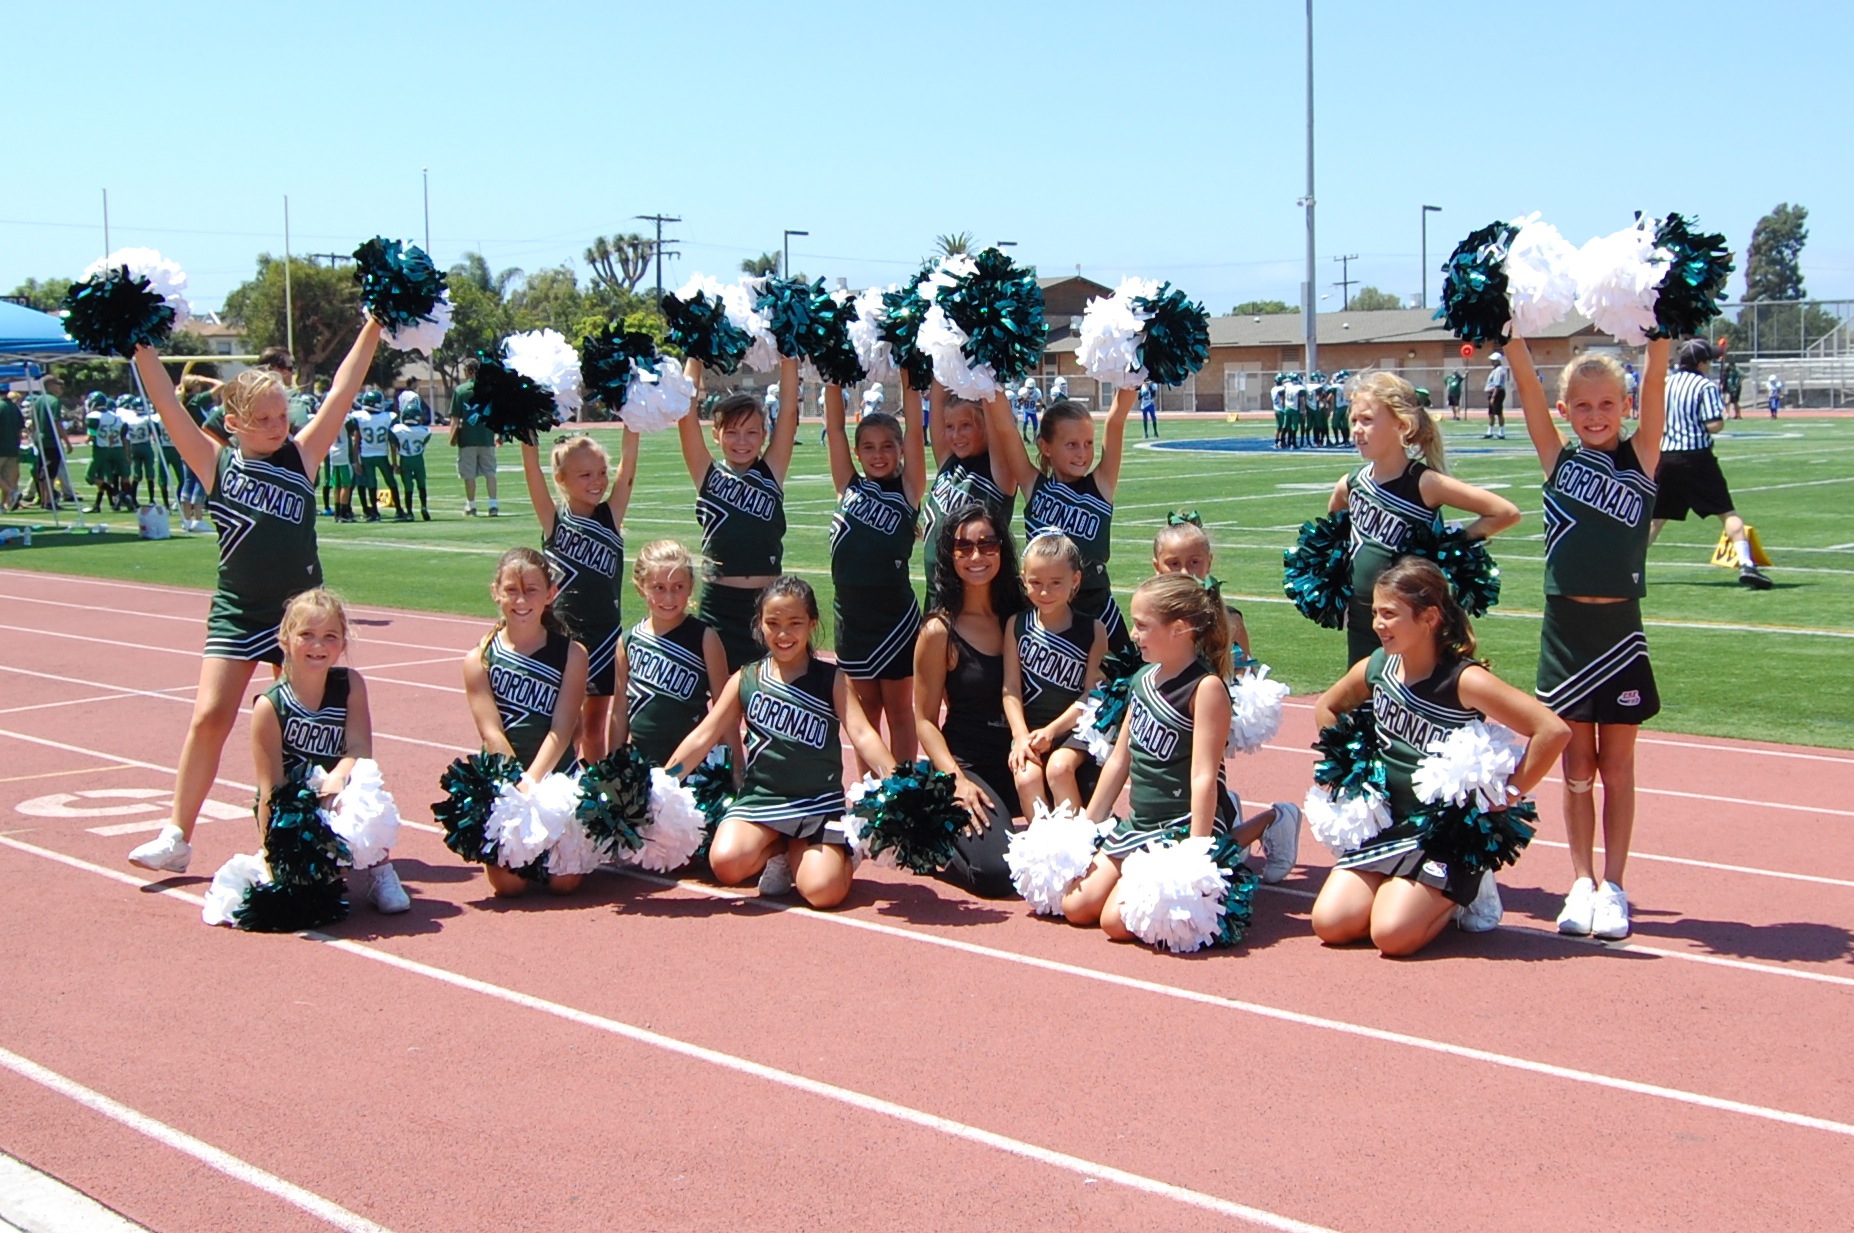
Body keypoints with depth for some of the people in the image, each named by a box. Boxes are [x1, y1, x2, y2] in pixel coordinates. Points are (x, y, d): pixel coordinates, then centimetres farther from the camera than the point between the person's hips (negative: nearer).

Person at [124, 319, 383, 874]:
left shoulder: (302, 456, -1)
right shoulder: (216, 462, -1)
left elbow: (341, 393, -4)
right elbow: (168, 406, -7)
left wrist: (372, 330, -8)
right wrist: (141, 349, -14)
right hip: (236, 611, -1)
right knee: (210, 716, -6)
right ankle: (177, 836, 1)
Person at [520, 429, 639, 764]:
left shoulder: (611, 514, 2)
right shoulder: (553, 518, -3)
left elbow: (628, 463, -5)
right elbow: (531, 465, -12)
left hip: (606, 634, 3)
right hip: (563, 634, -3)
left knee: (596, 728, 14)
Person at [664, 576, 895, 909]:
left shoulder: (831, 680, 2)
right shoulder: (745, 681, 7)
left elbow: (862, 735, -10)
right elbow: (702, 738, 6)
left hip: (819, 803, -2)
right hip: (760, 798, 2)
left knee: (823, 890, -24)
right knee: (726, 863, -27)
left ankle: (794, 853, 14)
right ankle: (778, 851, 8)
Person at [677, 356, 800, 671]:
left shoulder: (772, 473, 5)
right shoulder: (708, 474, 2)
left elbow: (789, 409, -1)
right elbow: (685, 412, -5)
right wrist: (695, 355, -6)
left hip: (768, 602, 1)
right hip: (719, 604, -1)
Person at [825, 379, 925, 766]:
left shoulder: (908, 491, -3)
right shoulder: (849, 486, 5)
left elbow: (915, 429, -10)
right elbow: (833, 426, 0)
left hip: (895, 614, -3)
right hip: (851, 613, 3)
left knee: (898, 709, 9)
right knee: (864, 706, 15)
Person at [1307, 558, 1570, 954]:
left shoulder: (1464, 681, -19)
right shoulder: (1374, 669, -1)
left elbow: (1553, 731, -25)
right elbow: (1326, 708, 22)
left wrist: (1509, 794, -19)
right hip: (1387, 823, 6)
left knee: (1392, 934, -23)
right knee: (1330, 924, -9)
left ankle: (1463, 897, 9)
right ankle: (1434, 894, 15)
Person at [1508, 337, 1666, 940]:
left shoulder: (1641, 457, 1)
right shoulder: (1559, 459, 4)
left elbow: (1656, 383, -10)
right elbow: (1526, 383, -4)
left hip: (1621, 630, -1)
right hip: (1566, 628, 1)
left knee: (1616, 766, 7)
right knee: (1576, 766, 9)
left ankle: (1613, 886, 15)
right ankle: (1581, 882, 18)